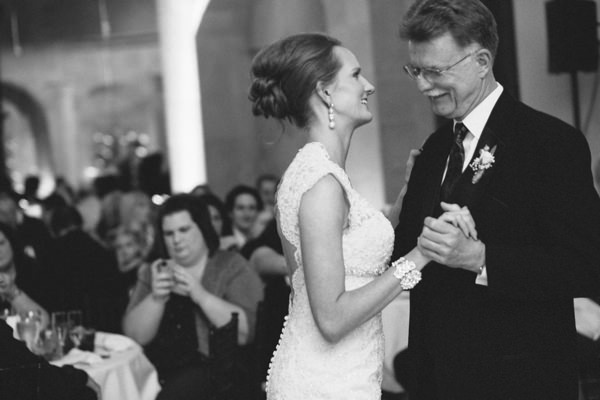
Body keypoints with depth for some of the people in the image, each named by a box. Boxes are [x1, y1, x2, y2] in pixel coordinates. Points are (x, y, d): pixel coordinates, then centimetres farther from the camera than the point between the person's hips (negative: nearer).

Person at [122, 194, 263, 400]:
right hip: (158, 369, 4)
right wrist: (156, 299, -13)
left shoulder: (232, 267, 4)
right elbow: (134, 336, 3)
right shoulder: (154, 272, 15)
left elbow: (246, 331, -11)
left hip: (216, 367, -4)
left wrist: (201, 295, -18)